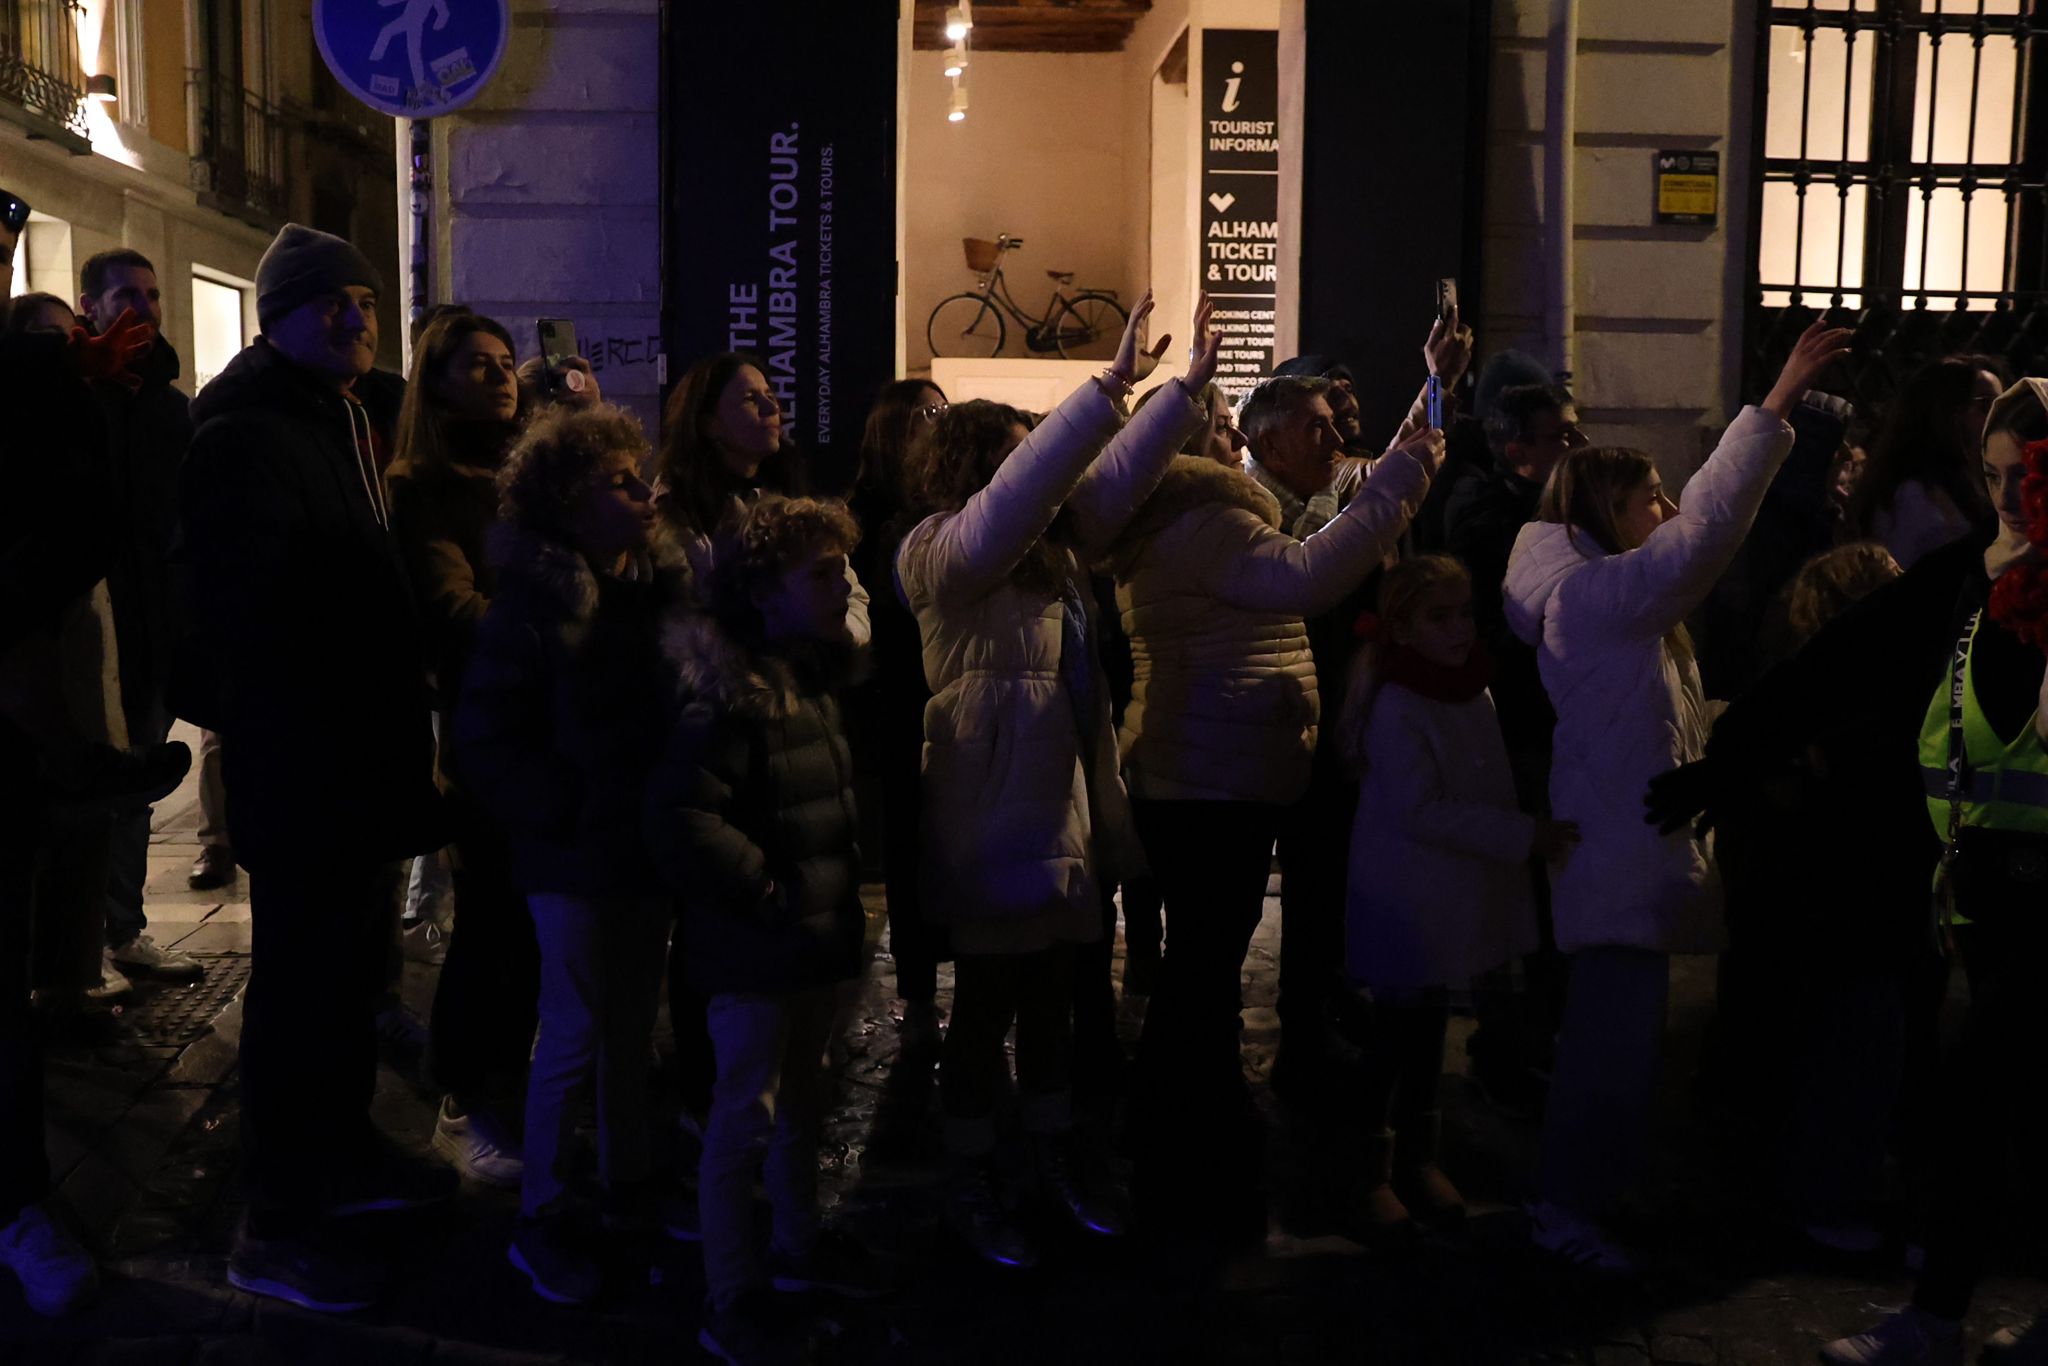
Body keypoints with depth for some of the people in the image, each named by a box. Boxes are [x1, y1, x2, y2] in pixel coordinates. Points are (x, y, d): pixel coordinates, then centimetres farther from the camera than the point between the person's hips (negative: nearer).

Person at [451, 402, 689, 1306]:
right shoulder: (533, 603, -12)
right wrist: (562, 813, -13)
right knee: (573, 1038, 3)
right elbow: (484, 738, -12)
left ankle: (628, 1187, 31)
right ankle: (540, 1220, 18)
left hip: (645, 848, 5)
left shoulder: (655, 591, 4)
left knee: (634, 1028, 15)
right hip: (575, 856, -5)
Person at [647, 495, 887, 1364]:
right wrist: (767, 889, -21)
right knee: (745, 1115, 4)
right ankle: (732, 1296, 18)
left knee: (801, 1095, 21)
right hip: (757, 946, -8)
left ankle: (799, 1244, 39)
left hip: (819, 931, 9)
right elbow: (679, 819, -29)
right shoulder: (730, 693, -20)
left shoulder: (816, 679, 8)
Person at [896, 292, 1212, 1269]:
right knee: (985, 1005, 6)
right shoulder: (939, 552, -14)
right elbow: (1021, 488, -29)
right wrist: (1111, 384, -30)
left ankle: (1056, 1157, 35)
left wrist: (1188, 390, 4)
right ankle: (971, 1183, 22)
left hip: (1065, 807, 8)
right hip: (994, 820, -8)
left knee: (1051, 996, 20)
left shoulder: (1048, 543, 10)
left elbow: (1114, 477, 12)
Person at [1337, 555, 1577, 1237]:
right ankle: (1374, 1168, 17)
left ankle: (1418, 1155, 31)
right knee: (1395, 1024, 3)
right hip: (1406, 893, -7)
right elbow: (1420, 811, -24)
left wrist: (1530, 832, 8)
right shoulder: (1395, 709, -19)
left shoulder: (1473, 694, 6)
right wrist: (1522, 836, -24)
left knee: (1430, 1020, 17)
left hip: (1457, 894, 7)